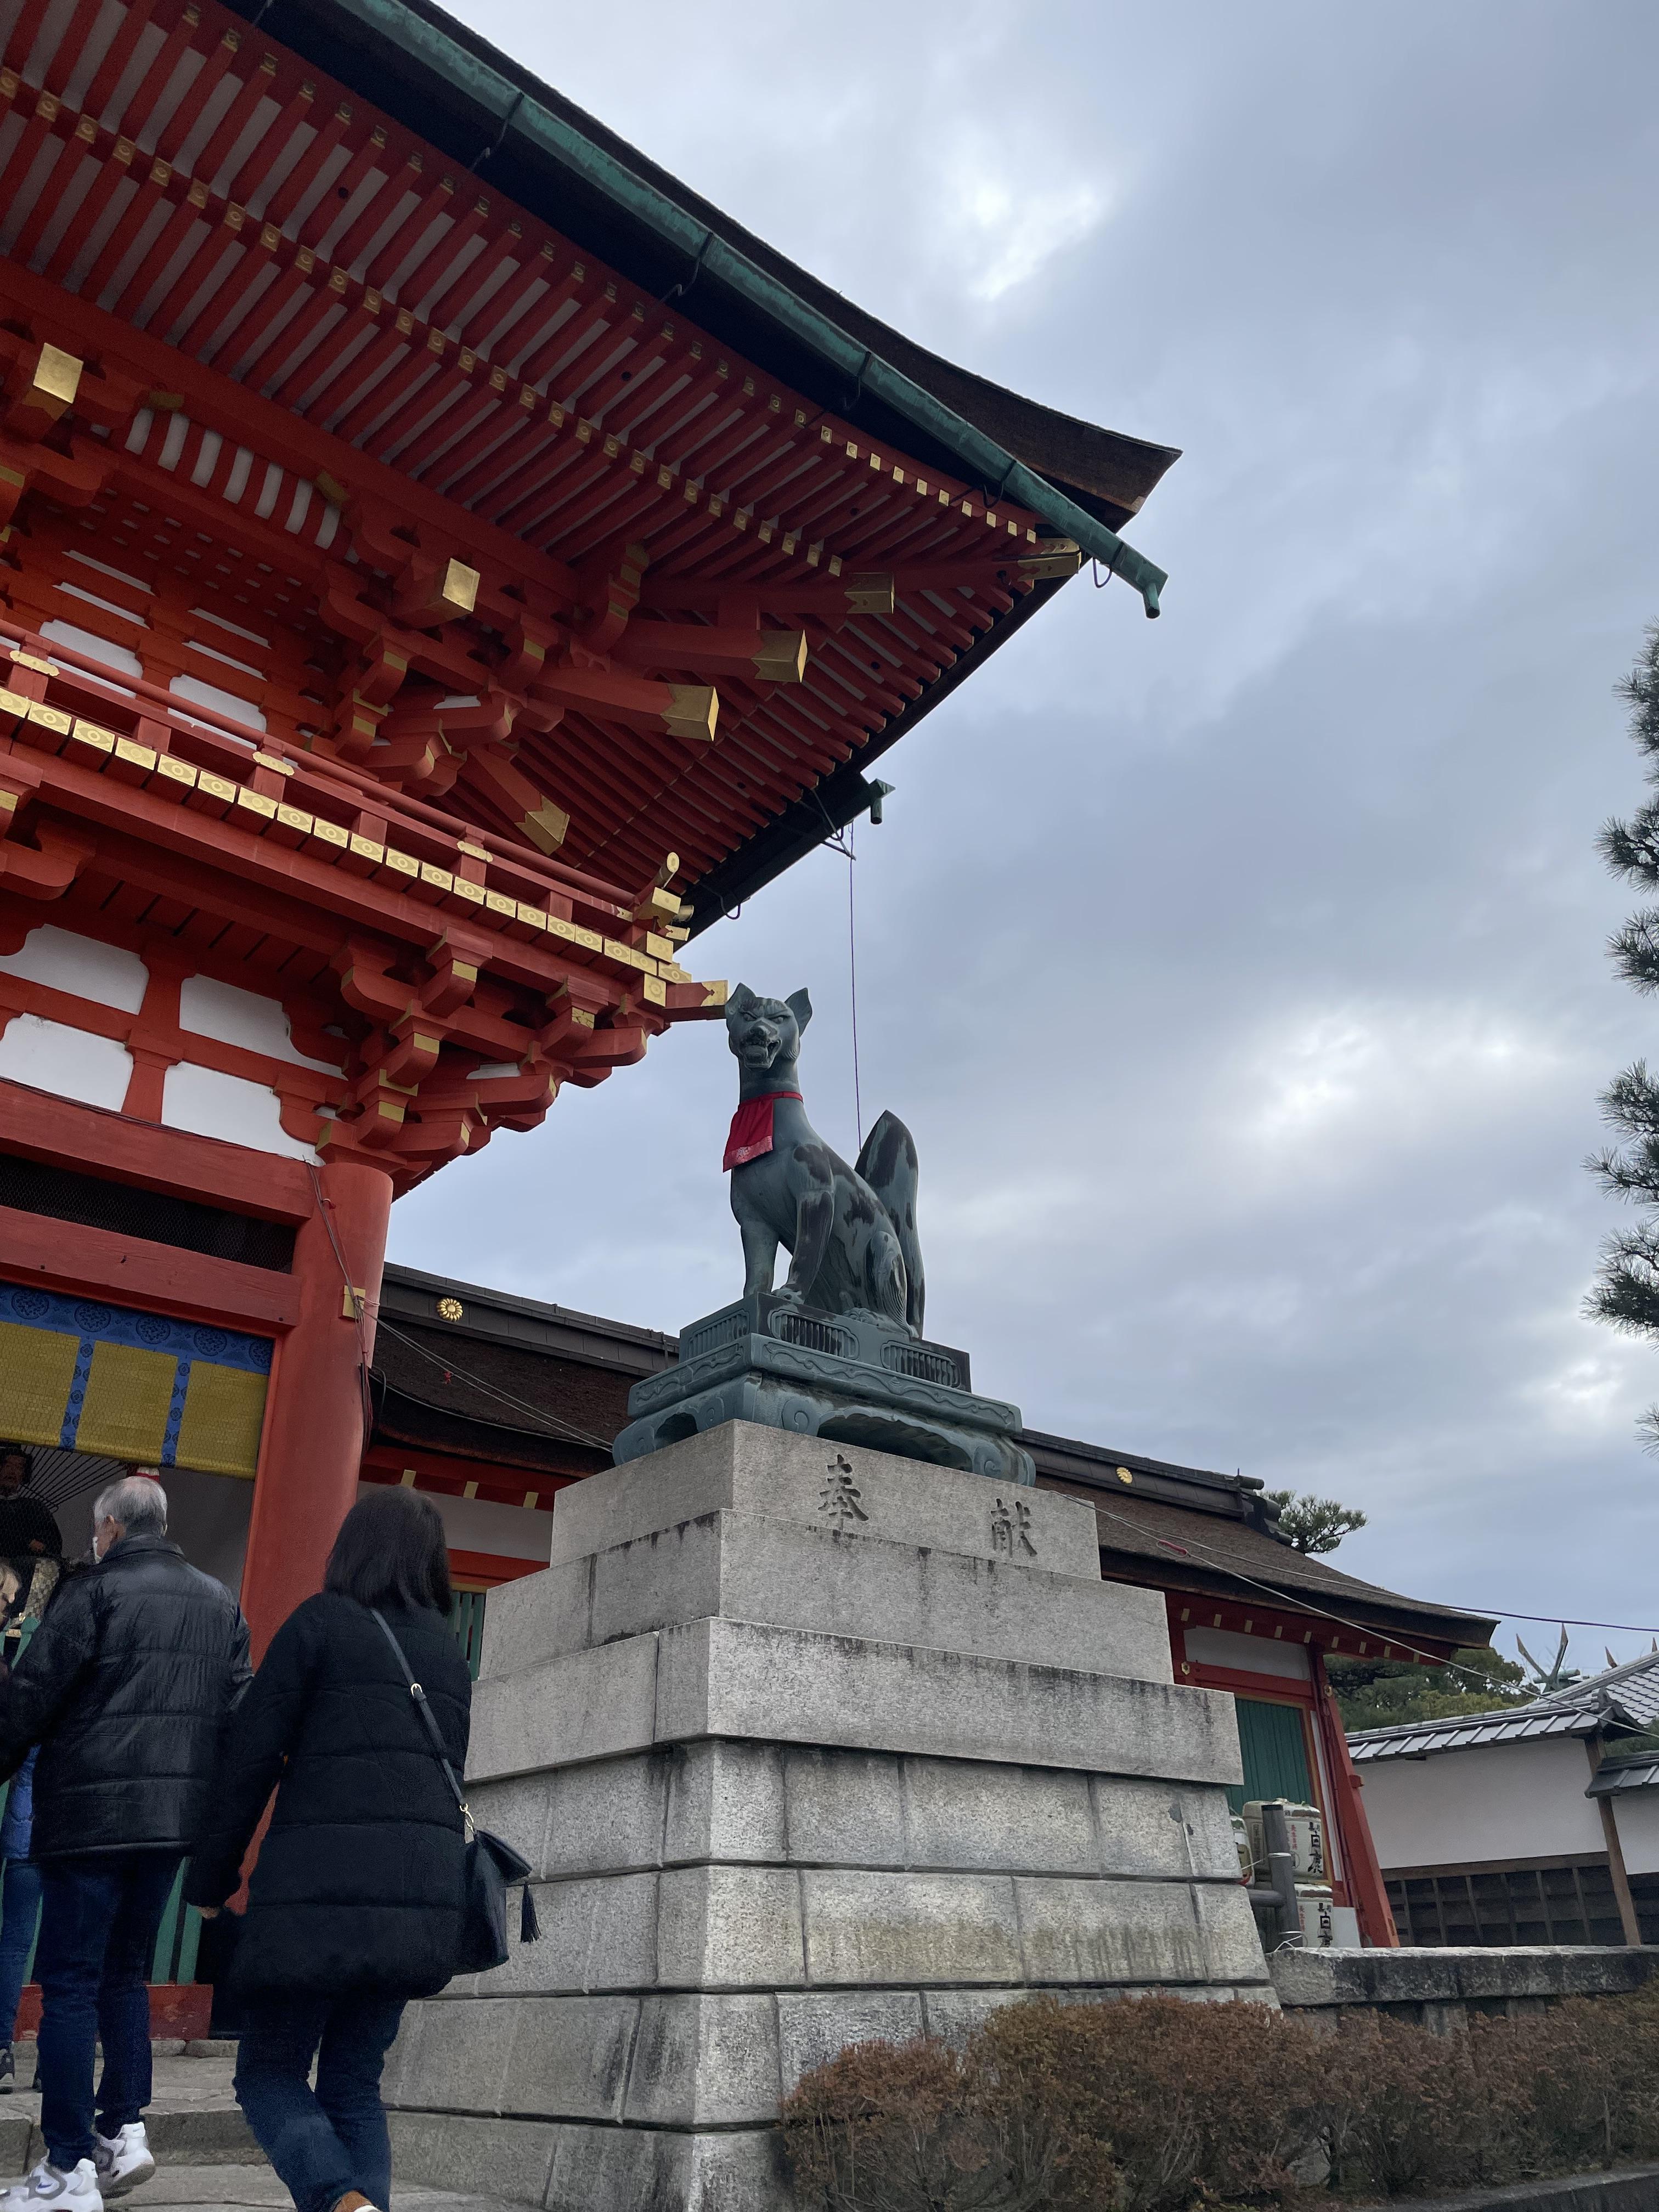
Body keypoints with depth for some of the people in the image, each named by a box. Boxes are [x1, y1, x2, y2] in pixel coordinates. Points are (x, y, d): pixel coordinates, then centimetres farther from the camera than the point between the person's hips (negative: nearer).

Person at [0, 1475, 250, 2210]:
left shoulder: (93, 1591, -8)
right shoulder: (220, 1603, 11)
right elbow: (240, 1706, 11)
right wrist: (216, 1804, 18)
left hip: (92, 1815, -6)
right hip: (175, 1818, 6)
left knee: (69, 1983, 3)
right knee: (125, 1973, 20)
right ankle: (124, 2131, 17)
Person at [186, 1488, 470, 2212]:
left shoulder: (320, 1621, -2)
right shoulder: (449, 1651, 15)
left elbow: (251, 1758, -3)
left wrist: (210, 1879, 6)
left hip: (323, 1884, -5)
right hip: (424, 1891, 5)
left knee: (269, 2073, 9)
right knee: (353, 2083, 16)